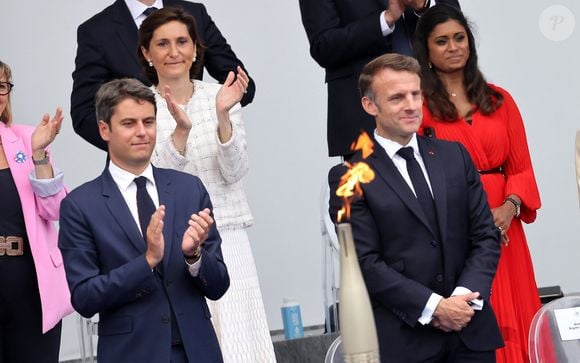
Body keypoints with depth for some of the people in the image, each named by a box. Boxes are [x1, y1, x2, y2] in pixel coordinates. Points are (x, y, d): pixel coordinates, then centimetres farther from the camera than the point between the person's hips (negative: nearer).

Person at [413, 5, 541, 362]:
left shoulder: (499, 100, 12)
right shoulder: (418, 104, -2)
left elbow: (522, 167, 10)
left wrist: (510, 206, -9)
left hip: (503, 228, 4)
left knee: (512, 322, 5)